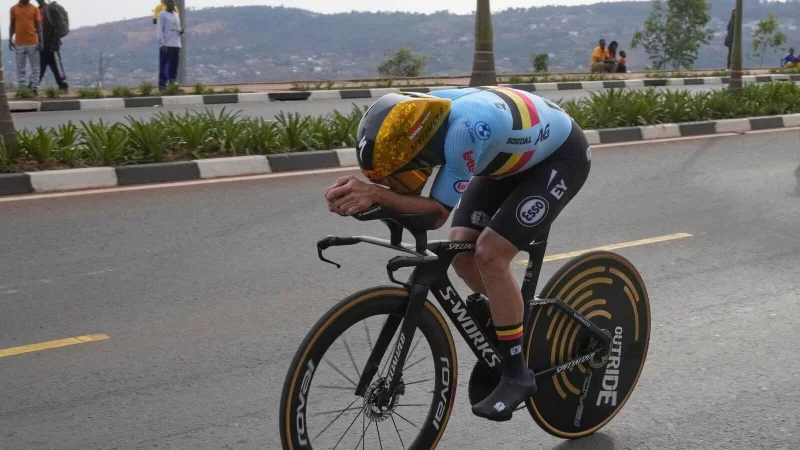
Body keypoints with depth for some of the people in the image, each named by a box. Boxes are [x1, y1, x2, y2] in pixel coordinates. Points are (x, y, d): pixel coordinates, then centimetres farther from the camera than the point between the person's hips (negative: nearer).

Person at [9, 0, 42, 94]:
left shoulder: (34, 9, 3)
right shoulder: (14, 9, 6)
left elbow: (38, 26, 3)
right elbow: (12, 25, 11)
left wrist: (40, 41, -4)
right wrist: (10, 40, 4)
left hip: (33, 43, -1)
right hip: (19, 43, 1)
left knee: (35, 67, 1)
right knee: (20, 68, 2)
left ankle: (34, 87, 5)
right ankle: (22, 88, 6)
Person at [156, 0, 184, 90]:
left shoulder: (176, 15, 19)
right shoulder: (162, 14, -2)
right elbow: (159, 30, -8)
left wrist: (181, 31, 0)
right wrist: (162, 44, -17)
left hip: (176, 45, 7)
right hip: (166, 45, -7)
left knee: (174, 67, 7)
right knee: (164, 67, -9)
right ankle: (162, 84, -8)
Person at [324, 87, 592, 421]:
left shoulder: (466, 128, -41)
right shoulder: (415, 118, -20)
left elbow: (438, 211, -33)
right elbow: (408, 193, -18)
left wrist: (375, 193, -43)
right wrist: (359, 194, -38)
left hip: (561, 156, -7)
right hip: (515, 155, 8)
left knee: (489, 256, -19)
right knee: (461, 250, -6)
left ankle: (516, 374, -5)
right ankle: (509, 318, 20)